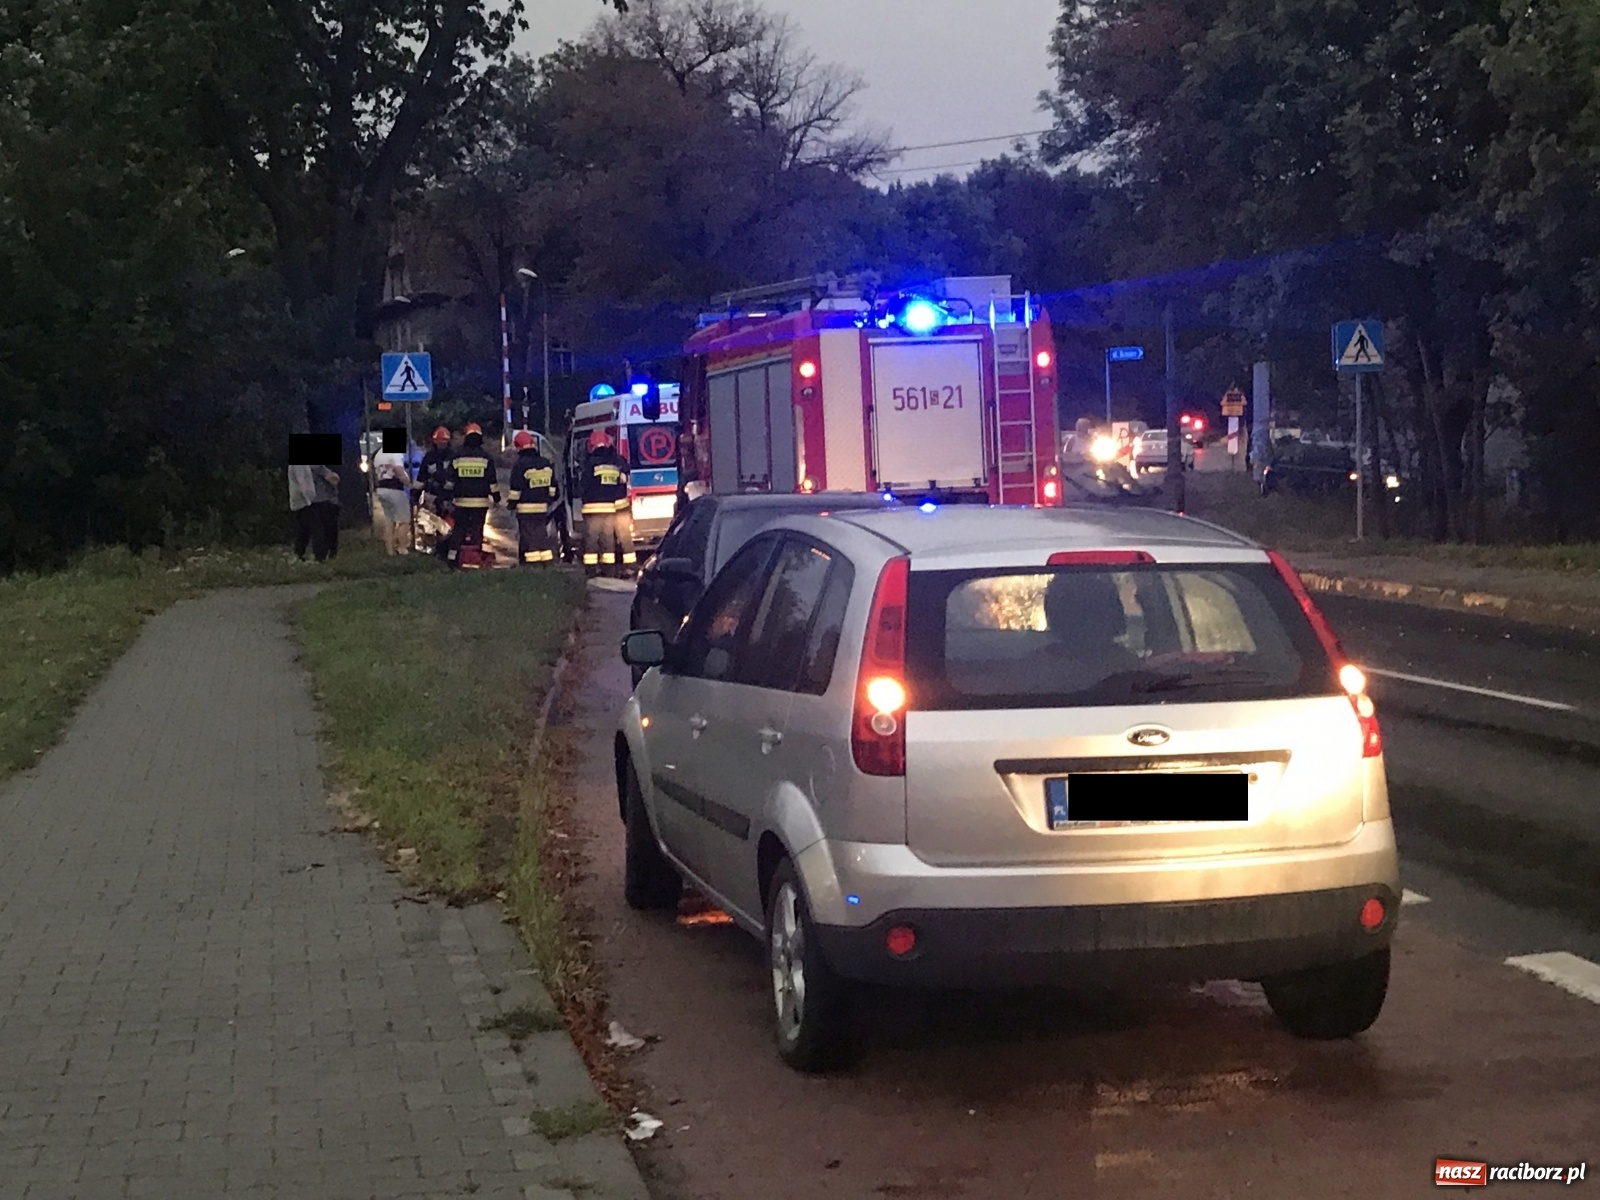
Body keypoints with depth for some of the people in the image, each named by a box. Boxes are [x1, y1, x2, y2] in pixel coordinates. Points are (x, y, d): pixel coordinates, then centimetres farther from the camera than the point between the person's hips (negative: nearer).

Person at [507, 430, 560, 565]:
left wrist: (511, 502, 3)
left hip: (526, 508, -6)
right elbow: (553, 486, 15)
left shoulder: (520, 464, -12)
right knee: (542, 534, 13)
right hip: (543, 507, 6)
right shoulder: (546, 463, 7)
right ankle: (547, 560, 12)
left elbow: (515, 488, -10)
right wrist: (551, 499, 28)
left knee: (528, 535, -3)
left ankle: (532, 563, -7)